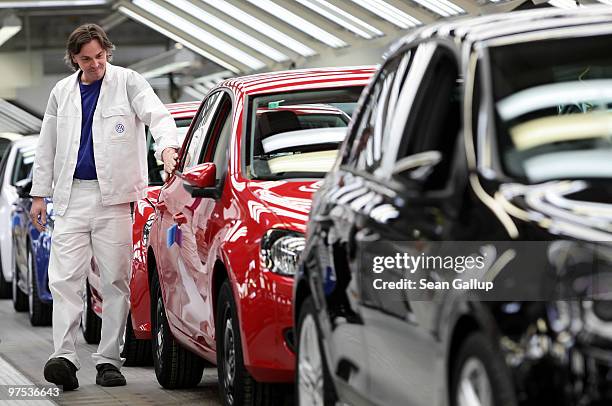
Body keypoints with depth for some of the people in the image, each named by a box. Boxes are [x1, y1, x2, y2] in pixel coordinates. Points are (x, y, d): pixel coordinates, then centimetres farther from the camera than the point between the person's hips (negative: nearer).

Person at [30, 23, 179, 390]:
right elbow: (47, 146, 21)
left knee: (116, 281, -1)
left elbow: (158, 115, -12)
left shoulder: (128, 82, 2)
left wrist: (167, 146, -32)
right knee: (65, 278, -8)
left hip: (113, 195, -3)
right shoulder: (62, 92, 15)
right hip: (72, 196, 3)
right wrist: (39, 194, 17)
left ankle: (109, 360, 3)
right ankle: (65, 357, -14)